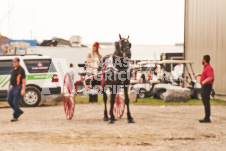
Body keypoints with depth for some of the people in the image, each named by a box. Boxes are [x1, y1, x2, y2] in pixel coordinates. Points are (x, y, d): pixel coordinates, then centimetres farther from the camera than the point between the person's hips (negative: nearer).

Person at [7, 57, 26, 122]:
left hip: (18, 87, -9)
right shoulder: (13, 69, 14)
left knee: (15, 102, -6)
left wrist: (23, 89, -20)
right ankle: (19, 111, 21)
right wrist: (9, 86, 24)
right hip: (12, 87, 9)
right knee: (9, 100, 7)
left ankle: (15, 117, 3)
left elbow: (24, 80, -14)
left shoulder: (21, 70, -10)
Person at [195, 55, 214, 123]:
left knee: (206, 102, -10)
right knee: (205, 102, 13)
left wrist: (204, 81, -39)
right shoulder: (206, 67, 17)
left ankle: (207, 118, -9)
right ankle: (207, 118, 18)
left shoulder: (209, 68, -16)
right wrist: (199, 74, 26)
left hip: (207, 86, -11)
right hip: (204, 87, 11)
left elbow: (211, 77, -30)